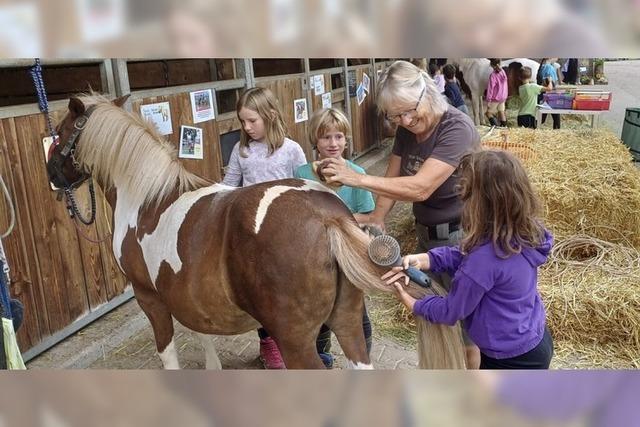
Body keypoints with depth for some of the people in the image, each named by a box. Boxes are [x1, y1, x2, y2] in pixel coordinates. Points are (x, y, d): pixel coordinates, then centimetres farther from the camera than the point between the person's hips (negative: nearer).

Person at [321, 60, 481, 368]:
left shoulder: (457, 128, -26)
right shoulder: (407, 131, -3)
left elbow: (420, 188, -34)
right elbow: (393, 178, 0)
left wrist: (357, 178, -38)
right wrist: (377, 217, -17)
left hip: (459, 237, -7)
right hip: (426, 235, 7)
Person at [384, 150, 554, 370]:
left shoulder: (485, 258, -35)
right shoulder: (524, 232, -9)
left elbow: (451, 311, -19)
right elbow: (464, 254, 1)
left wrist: (411, 303, -3)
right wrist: (421, 260, -12)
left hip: (512, 360, -8)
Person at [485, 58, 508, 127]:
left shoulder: (493, 75, -20)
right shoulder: (503, 72, 1)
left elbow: (490, 88, -18)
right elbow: (505, 86, 11)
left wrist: (488, 100, -14)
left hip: (495, 98, -7)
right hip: (503, 98, 7)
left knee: (489, 113, 0)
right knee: (501, 112, 17)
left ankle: (495, 126, -16)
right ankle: (504, 126, 23)